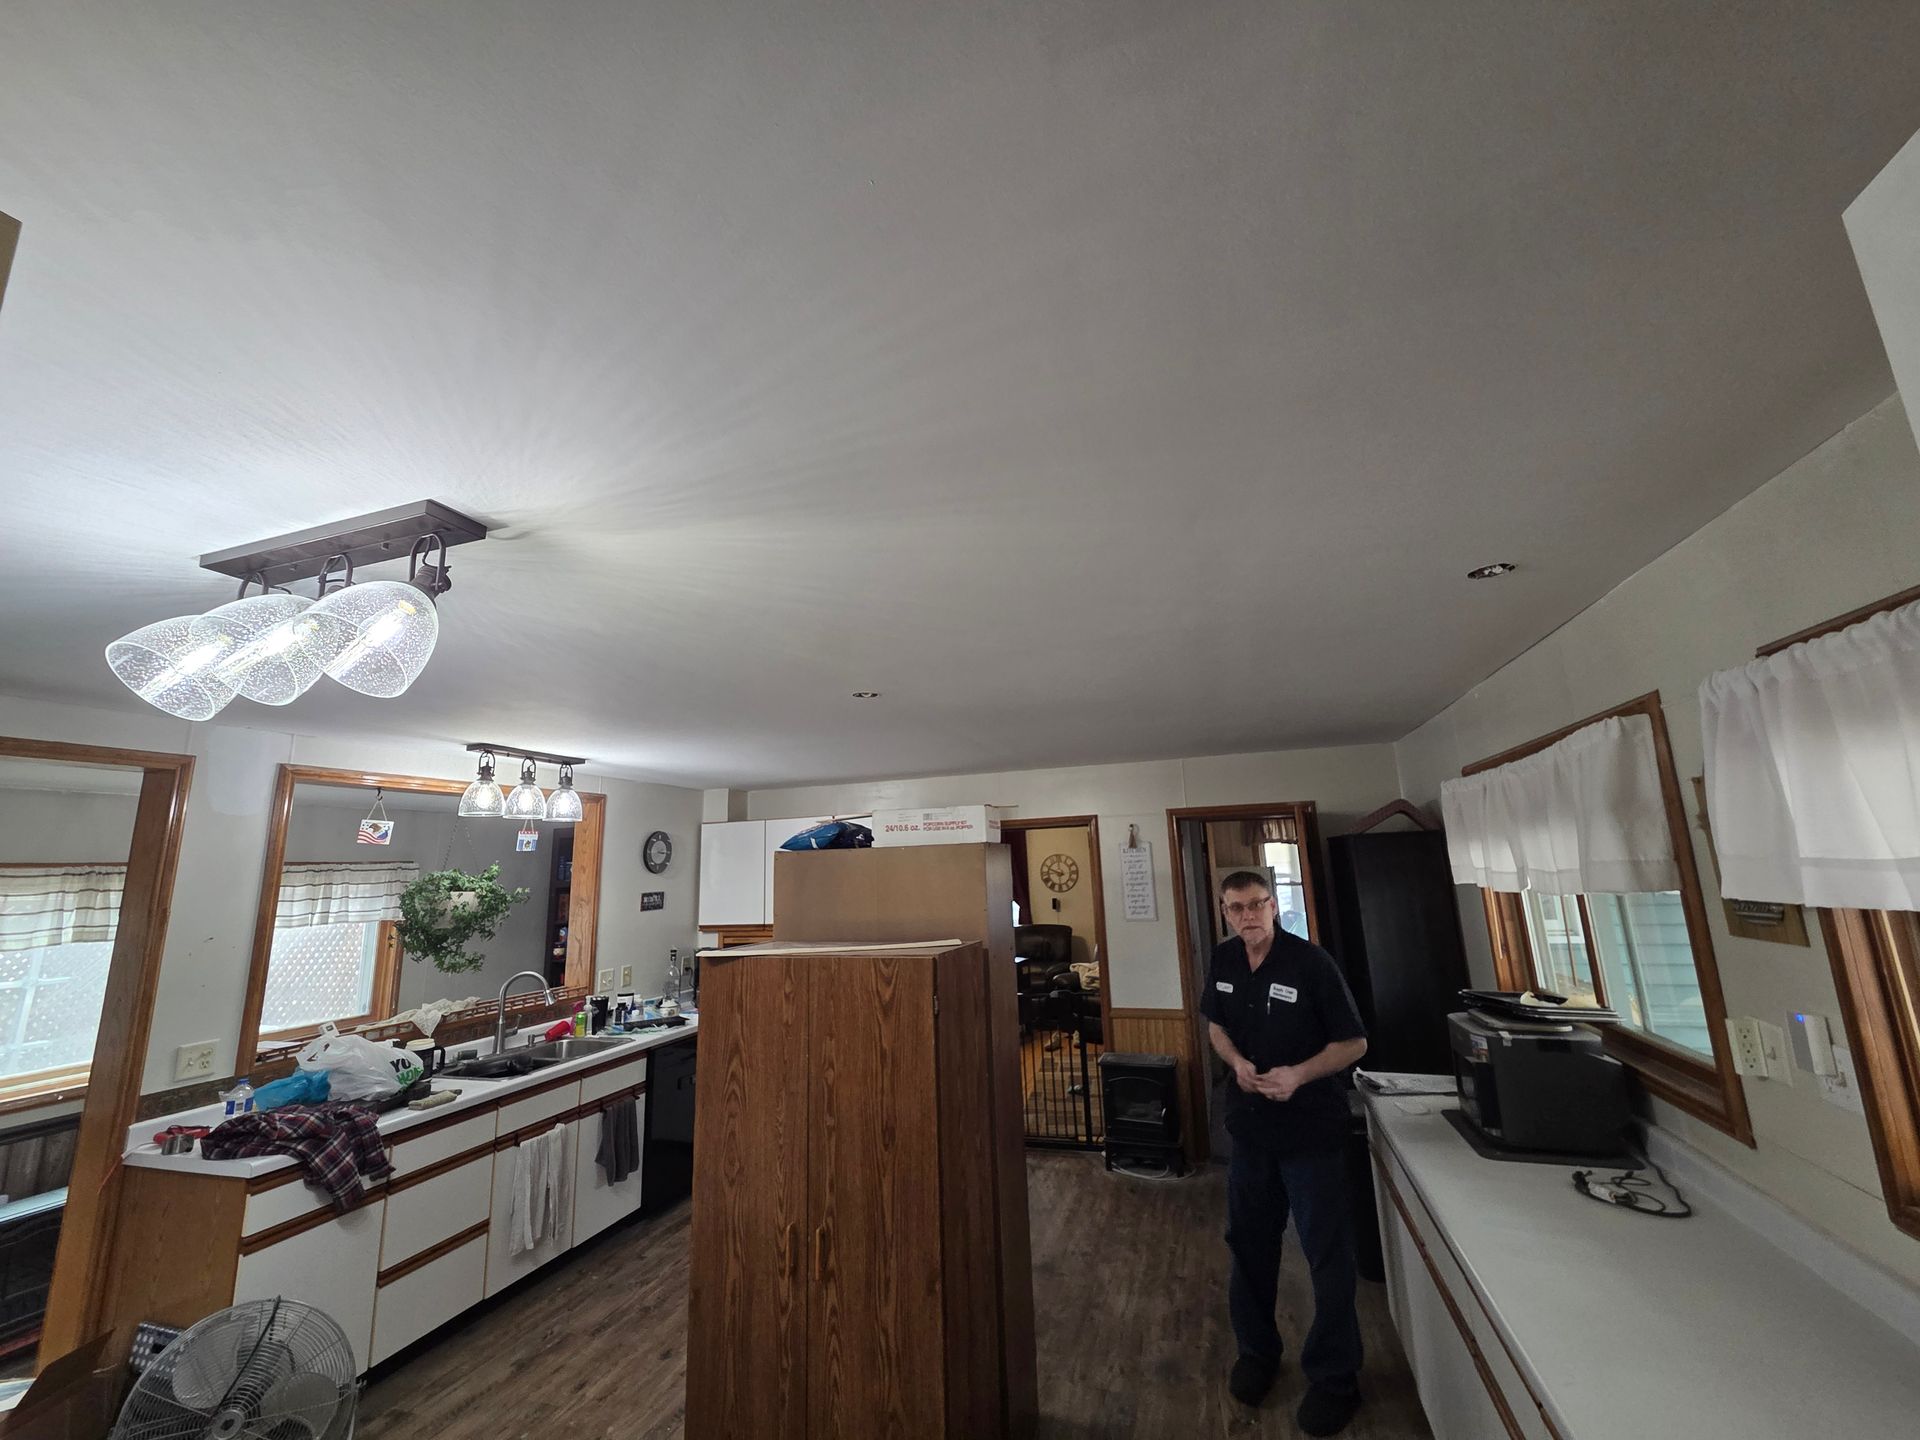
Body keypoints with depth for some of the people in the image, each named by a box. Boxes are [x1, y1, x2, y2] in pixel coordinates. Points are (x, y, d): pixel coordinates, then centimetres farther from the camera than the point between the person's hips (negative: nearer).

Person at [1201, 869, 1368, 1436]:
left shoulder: (1312, 962, -20)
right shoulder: (1224, 961, -5)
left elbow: (1354, 1043, -12)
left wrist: (1297, 1074, -24)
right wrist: (1237, 1062, -9)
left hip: (1311, 1128, -4)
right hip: (1250, 1125, 5)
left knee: (1328, 1254, 10)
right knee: (1249, 1241, 18)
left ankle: (1334, 1377, 32)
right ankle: (1256, 1350, 41)